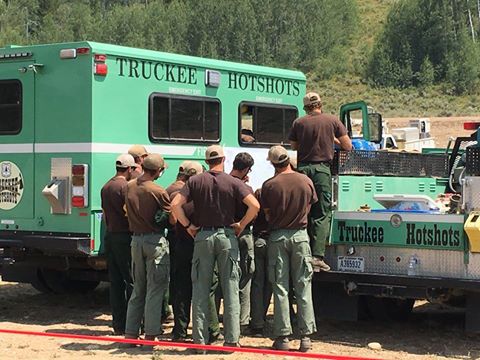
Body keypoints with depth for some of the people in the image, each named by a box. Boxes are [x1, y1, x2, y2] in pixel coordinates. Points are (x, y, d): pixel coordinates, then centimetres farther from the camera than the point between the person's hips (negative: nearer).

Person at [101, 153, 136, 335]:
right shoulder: (125, 187, -13)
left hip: (110, 236, 8)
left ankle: (118, 324, 11)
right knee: (132, 281, -3)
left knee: (115, 281, 9)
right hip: (125, 236, -8)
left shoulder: (106, 187, 14)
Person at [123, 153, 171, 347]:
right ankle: (150, 334, 1)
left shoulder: (129, 187, 2)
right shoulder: (158, 191, -14)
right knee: (155, 289, 1)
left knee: (138, 289, 15)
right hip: (155, 240, -6)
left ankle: (130, 333, 14)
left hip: (136, 239, 6)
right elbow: (171, 218, -7)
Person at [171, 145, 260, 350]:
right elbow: (255, 205, -12)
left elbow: (175, 205, -8)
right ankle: (231, 338, 3)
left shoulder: (195, 181, 2)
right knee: (230, 288, 4)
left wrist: (188, 226, 2)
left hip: (202, 236, 1)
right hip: (227, 236, -1)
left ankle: (199, 339, 5)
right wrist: (241, 225, 0)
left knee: (201, 289, 5)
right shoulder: (233, 183, -1)